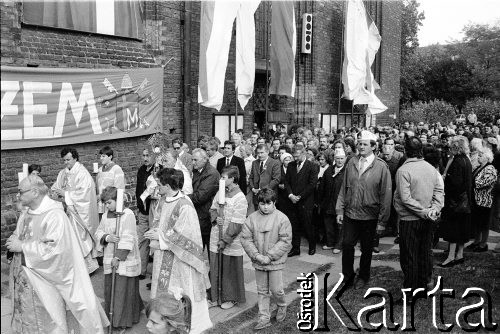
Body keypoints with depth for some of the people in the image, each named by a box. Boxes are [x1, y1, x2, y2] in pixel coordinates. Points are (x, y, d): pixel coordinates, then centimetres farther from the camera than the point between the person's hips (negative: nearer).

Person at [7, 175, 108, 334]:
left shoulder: (55, 216, -17)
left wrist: (22, 246, -18)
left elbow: (53, 250, -23)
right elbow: (14, 239, 10)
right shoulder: (25, 215, 8)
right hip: (23, 280, 7)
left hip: (45, 283, -7)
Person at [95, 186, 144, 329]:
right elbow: (98, 232, 11)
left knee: (124, 289, -1)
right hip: (109, 259, 6)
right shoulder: (106, 215, 8)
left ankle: (125, 319, 11)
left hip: (125, 259, -6)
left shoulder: (128, 214, -14)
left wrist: (118, 257, -19)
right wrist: (106, 237, -13)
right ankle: (112, 316, 28)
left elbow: (127, 238, -17)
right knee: (109, 288, 12)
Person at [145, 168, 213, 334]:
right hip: (165, 256, 8)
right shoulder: (167, 201, 4)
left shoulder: (184, 205, -23)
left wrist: (160, 236, -15)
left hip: (179, 259, -8)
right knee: (165, 292, 16)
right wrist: (157, 231, -1)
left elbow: (182, 235, -21)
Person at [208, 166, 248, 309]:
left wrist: (225, 240, -17)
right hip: (216, 237, 6)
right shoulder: (220, 192, 5)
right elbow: (212, 209, 15)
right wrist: (216, 217, -8)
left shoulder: (240, 198, -16)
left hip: (231, 241, -6)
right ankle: (215, 297, 26)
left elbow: (237, 224, -17)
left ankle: (232, 298, 25)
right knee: (215, 268, 12)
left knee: (230, 270, 7)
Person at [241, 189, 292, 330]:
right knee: (262, 290, 12)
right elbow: (246, 239, -3)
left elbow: (285, 241, -12)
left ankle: (282, 306, 36)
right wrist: (256, 255, -14)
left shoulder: (282, 219, -10)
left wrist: (269, 256, -17)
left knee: (276, 289, 5)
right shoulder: (252, 218, -3)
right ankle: (264, 317, 23)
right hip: (258, 262, 3)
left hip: (276, 261, -3)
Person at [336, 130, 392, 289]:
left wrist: (382, 221, -10)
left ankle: (363, 276, 34)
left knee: (366, 249, 13)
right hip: (350, 214, 3)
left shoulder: (381, 166, -10)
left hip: (369, 216, -3)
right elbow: (344, 188, 8)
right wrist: (340, 209, 3)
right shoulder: (351, 163, 2)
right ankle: (347, 277, 23)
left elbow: (385, 195, -9)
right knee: (347, 245, 5)